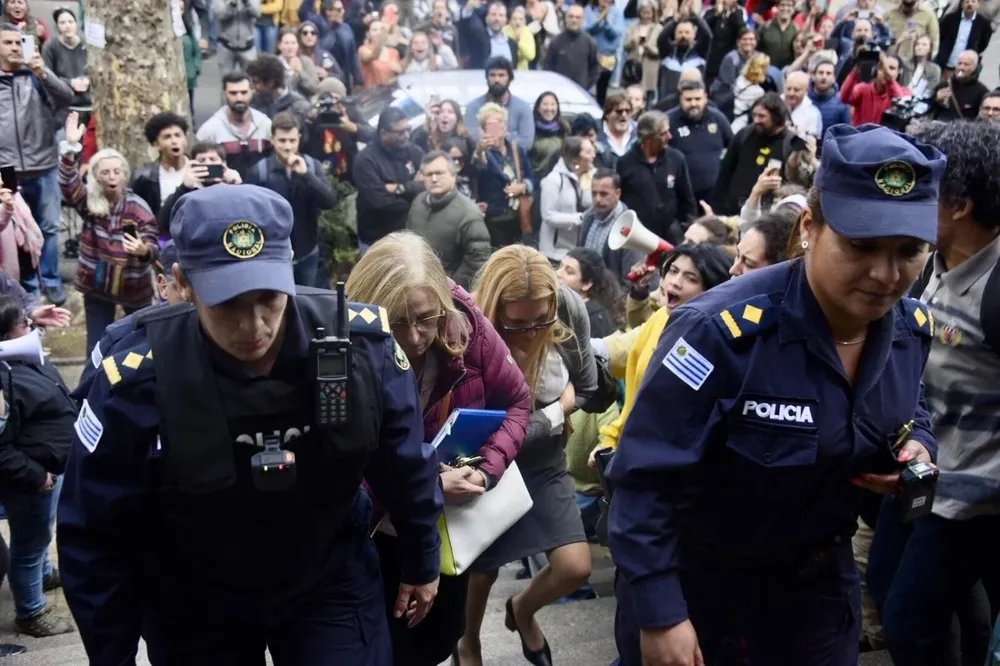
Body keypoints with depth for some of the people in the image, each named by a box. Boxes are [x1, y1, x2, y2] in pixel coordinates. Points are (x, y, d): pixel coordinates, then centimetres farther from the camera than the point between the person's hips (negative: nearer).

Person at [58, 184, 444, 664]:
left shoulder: (361, 342, -22)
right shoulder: (136, 379, -26)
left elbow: (404, 465, -3)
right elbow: (97, 536, -13)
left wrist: (421, 563, 9)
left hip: (332, 584, 1)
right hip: (192, 609, 0)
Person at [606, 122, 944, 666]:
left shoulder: (913, 330, -9)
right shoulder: (724, 330, -30)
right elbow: (643, 475, -27)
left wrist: (918, 444, -8)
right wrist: (658, 613, -25)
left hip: (818, 578, 5)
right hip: (694, 576, -5)